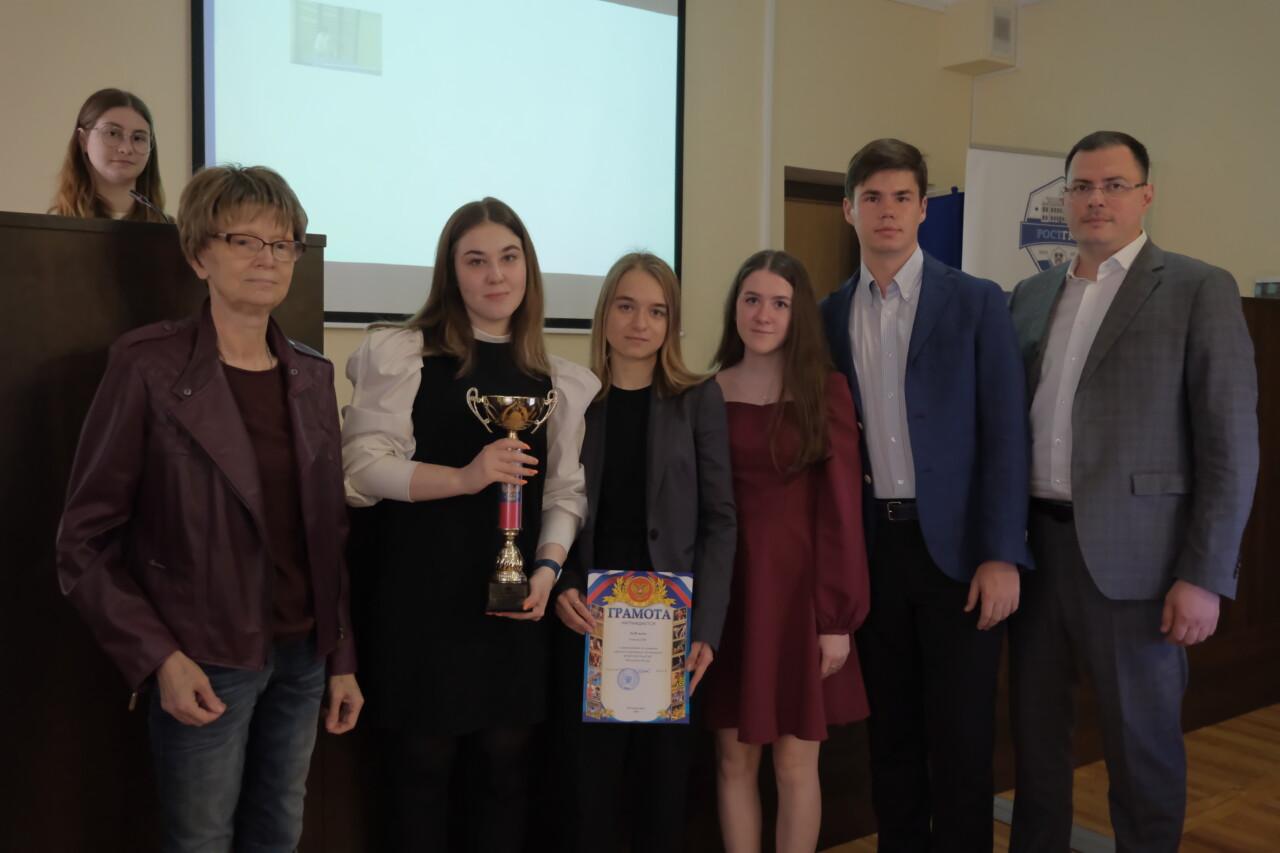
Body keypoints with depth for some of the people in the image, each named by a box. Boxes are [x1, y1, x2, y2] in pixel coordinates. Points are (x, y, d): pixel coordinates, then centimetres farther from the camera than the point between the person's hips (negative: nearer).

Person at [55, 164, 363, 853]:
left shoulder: (312, 375, 6)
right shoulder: (148, 365, -9)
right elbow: (85, 542, -7)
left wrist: (340, 657, 9)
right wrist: (158, 657, -15)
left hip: (302, 655, 5)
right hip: (205, 666, -5)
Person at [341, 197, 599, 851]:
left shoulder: (557, 380, 12)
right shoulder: (403, 355, 0)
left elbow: (566, 489, 10)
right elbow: (363, 464, -7)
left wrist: (548, 566, -7)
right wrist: (463, 476, -20)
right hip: (422, 599, -3)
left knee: (505, 761, 8)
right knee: (420, 763, 3)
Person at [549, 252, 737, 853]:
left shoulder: (698, 400, 2)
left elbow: (720, 520, -1)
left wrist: (706, 628, -9)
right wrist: (560, 589, -11)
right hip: (589, 621, 1)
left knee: (664, 779, 8)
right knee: (590, 779, 5)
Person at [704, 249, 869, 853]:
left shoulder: (826, 391, -2)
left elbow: (840, 507, -5)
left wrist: (838, 617, -8)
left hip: (800, 588, -2)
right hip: (729, 588, 2)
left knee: (796, 764, 5)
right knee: (734, 759, 8)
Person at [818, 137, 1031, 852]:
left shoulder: (978, 303, -1)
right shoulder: (831, 315, 9)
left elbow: (1005, 434, -5)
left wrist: (1002, 556, -12)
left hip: (957, 547, -3)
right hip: (873, 546, 3)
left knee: (961, 738, 2)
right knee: (891, 731, 13)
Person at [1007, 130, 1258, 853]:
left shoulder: (1199, 290, -4)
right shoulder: (1032, 295, 12)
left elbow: (1231, 446, -8)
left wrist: (1205, 577, -13)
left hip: (1131, 556, -5)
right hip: (1034, 545, 5)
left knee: (1143, 743, 8)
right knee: (1036, 732, 17)